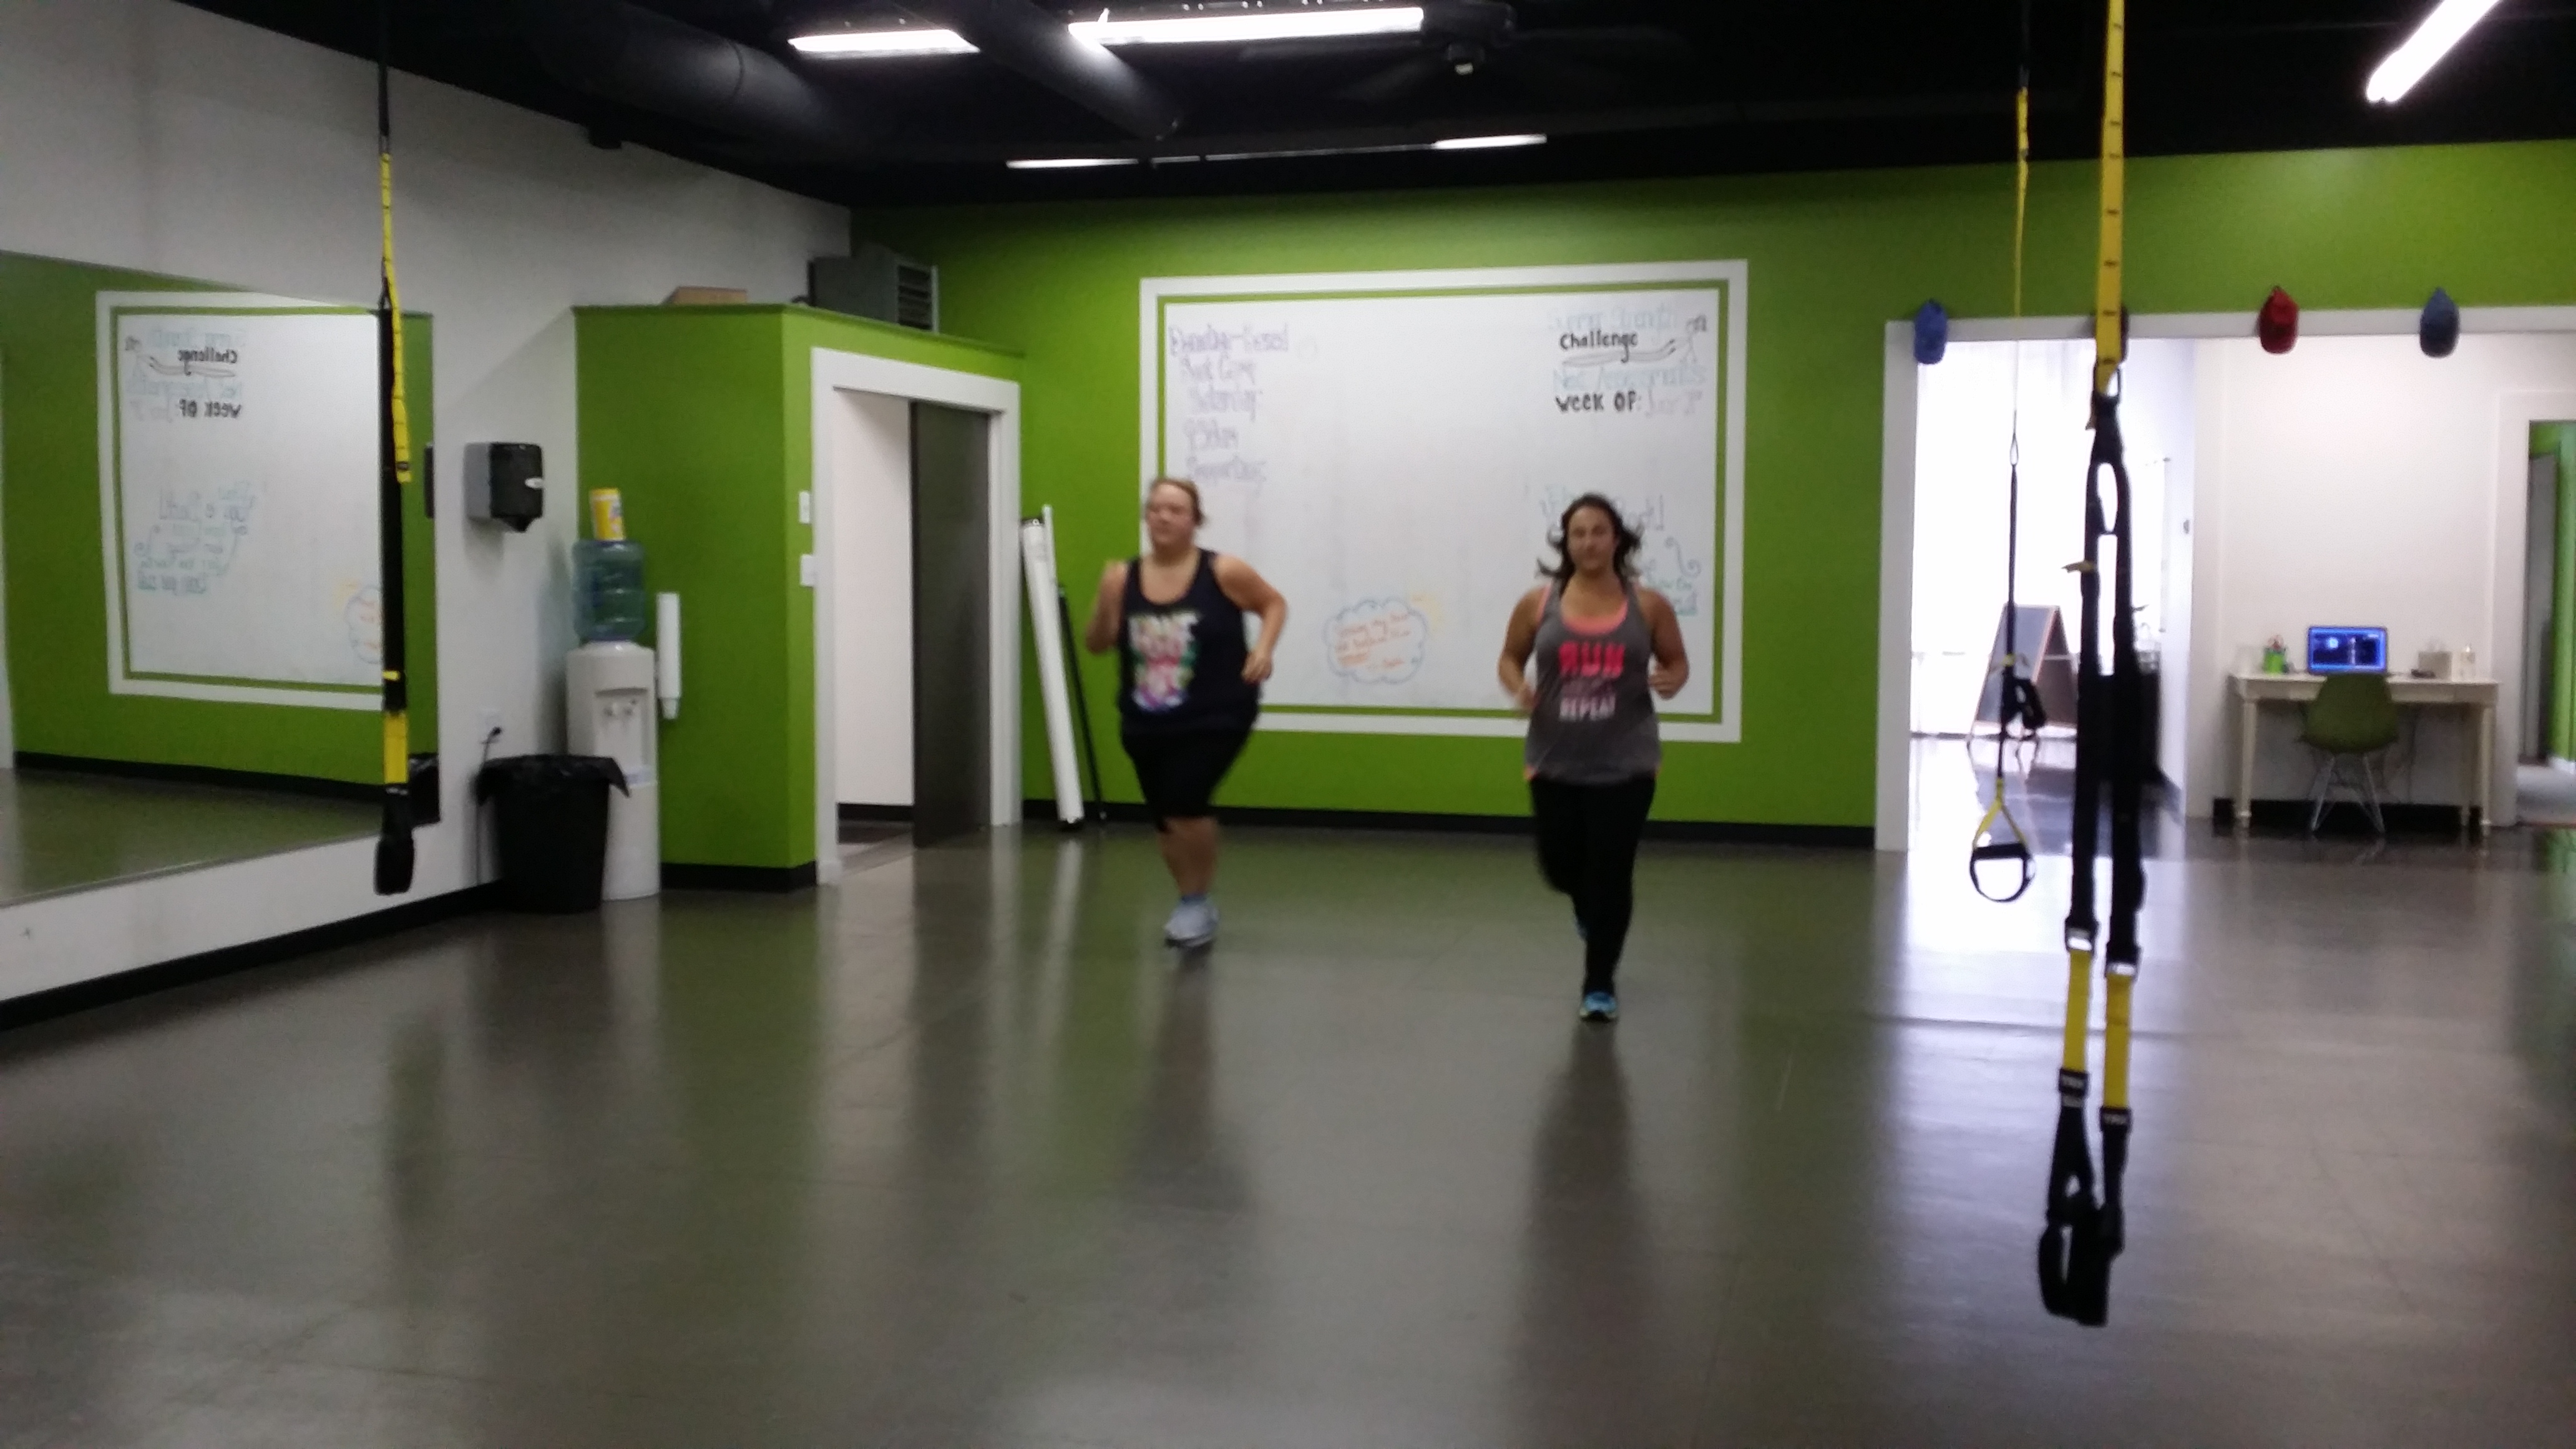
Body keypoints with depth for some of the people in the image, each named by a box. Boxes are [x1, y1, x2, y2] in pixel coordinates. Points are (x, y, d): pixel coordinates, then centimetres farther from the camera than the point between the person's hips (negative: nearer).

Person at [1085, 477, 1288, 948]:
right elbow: (1097, 645, 1)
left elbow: (1274, 603, 5)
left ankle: (1197, 902, 4)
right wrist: (1106, 604, -17)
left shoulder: (1223, 572, -10)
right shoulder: (1123, 578, -4)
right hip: (1145, 724, 4)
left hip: (1215, 719, -4)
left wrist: (1264, 648, -12)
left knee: (1185, 804, -20)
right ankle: (1192, 904, 37)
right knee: (1165, 819, 13)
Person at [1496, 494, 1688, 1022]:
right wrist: (1518, 687, -12)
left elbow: (1678, 662, 9)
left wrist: (1672, 681, -14)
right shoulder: (1539, 604, -3)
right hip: (1555, 762, 2)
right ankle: (1589, 907, 48)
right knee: (1560, 865, 9)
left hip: (1625, 765, -1)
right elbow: (1510, 658, 10)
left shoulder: (1648, 606, -4)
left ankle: (1600, 985, 15)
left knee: (1611, 873, -2)